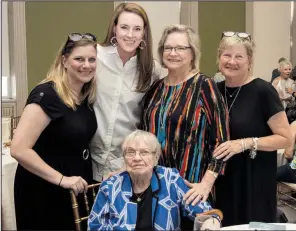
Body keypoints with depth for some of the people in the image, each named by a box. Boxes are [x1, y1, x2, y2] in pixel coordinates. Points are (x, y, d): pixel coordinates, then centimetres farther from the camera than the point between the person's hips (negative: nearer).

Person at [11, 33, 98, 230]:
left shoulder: (88, 95, 1)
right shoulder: (47, 95, -21)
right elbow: (19, 149, -27)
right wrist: (61, 179, -24)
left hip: (77, 188, 7)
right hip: (44, 189, -7)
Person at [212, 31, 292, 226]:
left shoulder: (263, 91, -12)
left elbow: (285, 138, -13)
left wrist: (246, 144, -23)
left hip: (254, 180, -5)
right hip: (221, 179, 5)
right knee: (223, 225, 13)